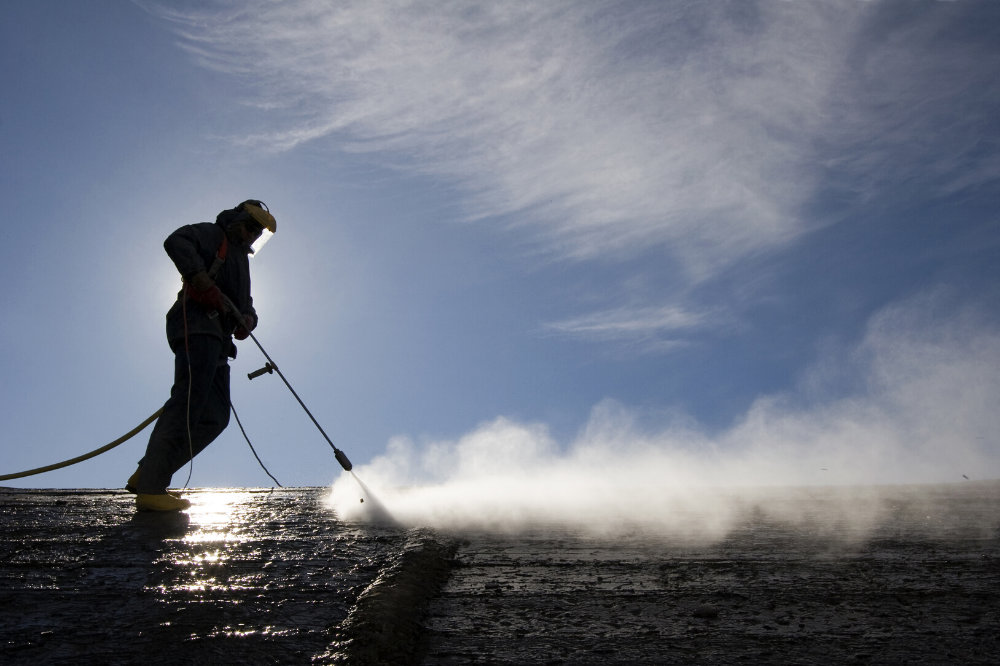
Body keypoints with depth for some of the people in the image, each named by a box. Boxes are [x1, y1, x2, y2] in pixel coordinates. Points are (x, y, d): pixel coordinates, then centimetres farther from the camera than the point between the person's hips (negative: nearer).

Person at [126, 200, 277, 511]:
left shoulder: (240, 259, 35)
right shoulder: (211, 234, 10)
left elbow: (245, 303, 29)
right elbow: (176, 242, -11)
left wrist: (248, 318, 5)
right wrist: (202, 280, -22)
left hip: (217, 339, 9)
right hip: (197, 325, -9)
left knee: (215, 417, 1)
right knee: (188, 401, -22)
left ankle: (147, 475, 1)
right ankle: (151, 488, -25)